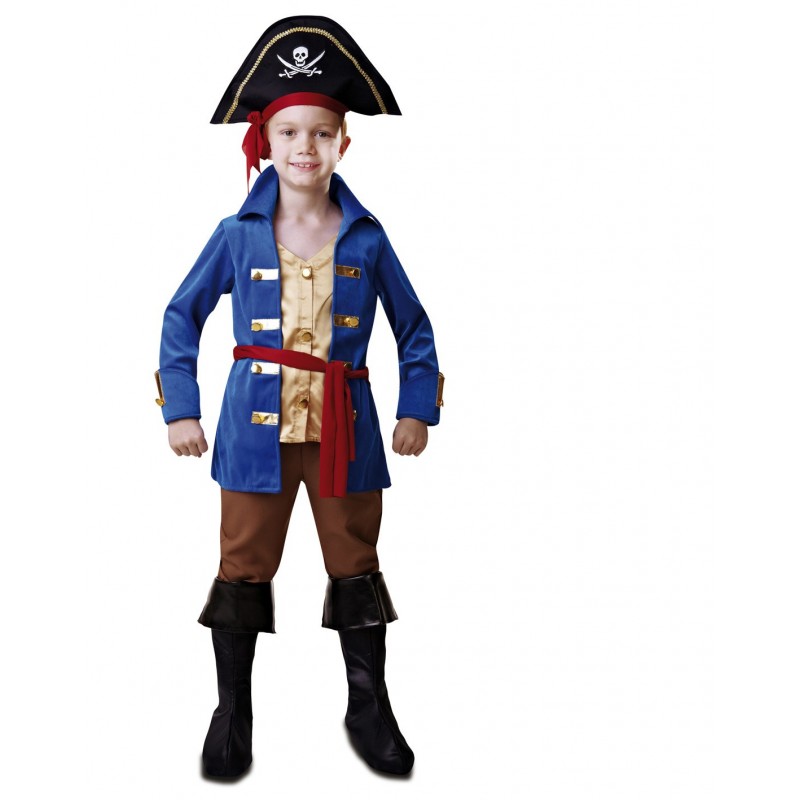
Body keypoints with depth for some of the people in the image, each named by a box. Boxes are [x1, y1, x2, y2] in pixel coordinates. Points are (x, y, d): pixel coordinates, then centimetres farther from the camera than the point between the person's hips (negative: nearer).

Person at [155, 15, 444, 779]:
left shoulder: (366, 239, 2)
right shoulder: (237, 236, 0)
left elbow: (412, 324, 11)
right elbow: (182, 314, 8)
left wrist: (417, 408, 6)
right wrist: (180, 407, 2)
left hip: (344, 428, 1)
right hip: (256, 424, 0)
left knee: (356, 563, 9)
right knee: (243, 564, 6)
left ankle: (368, 708, 24)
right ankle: (232, 713, 22)